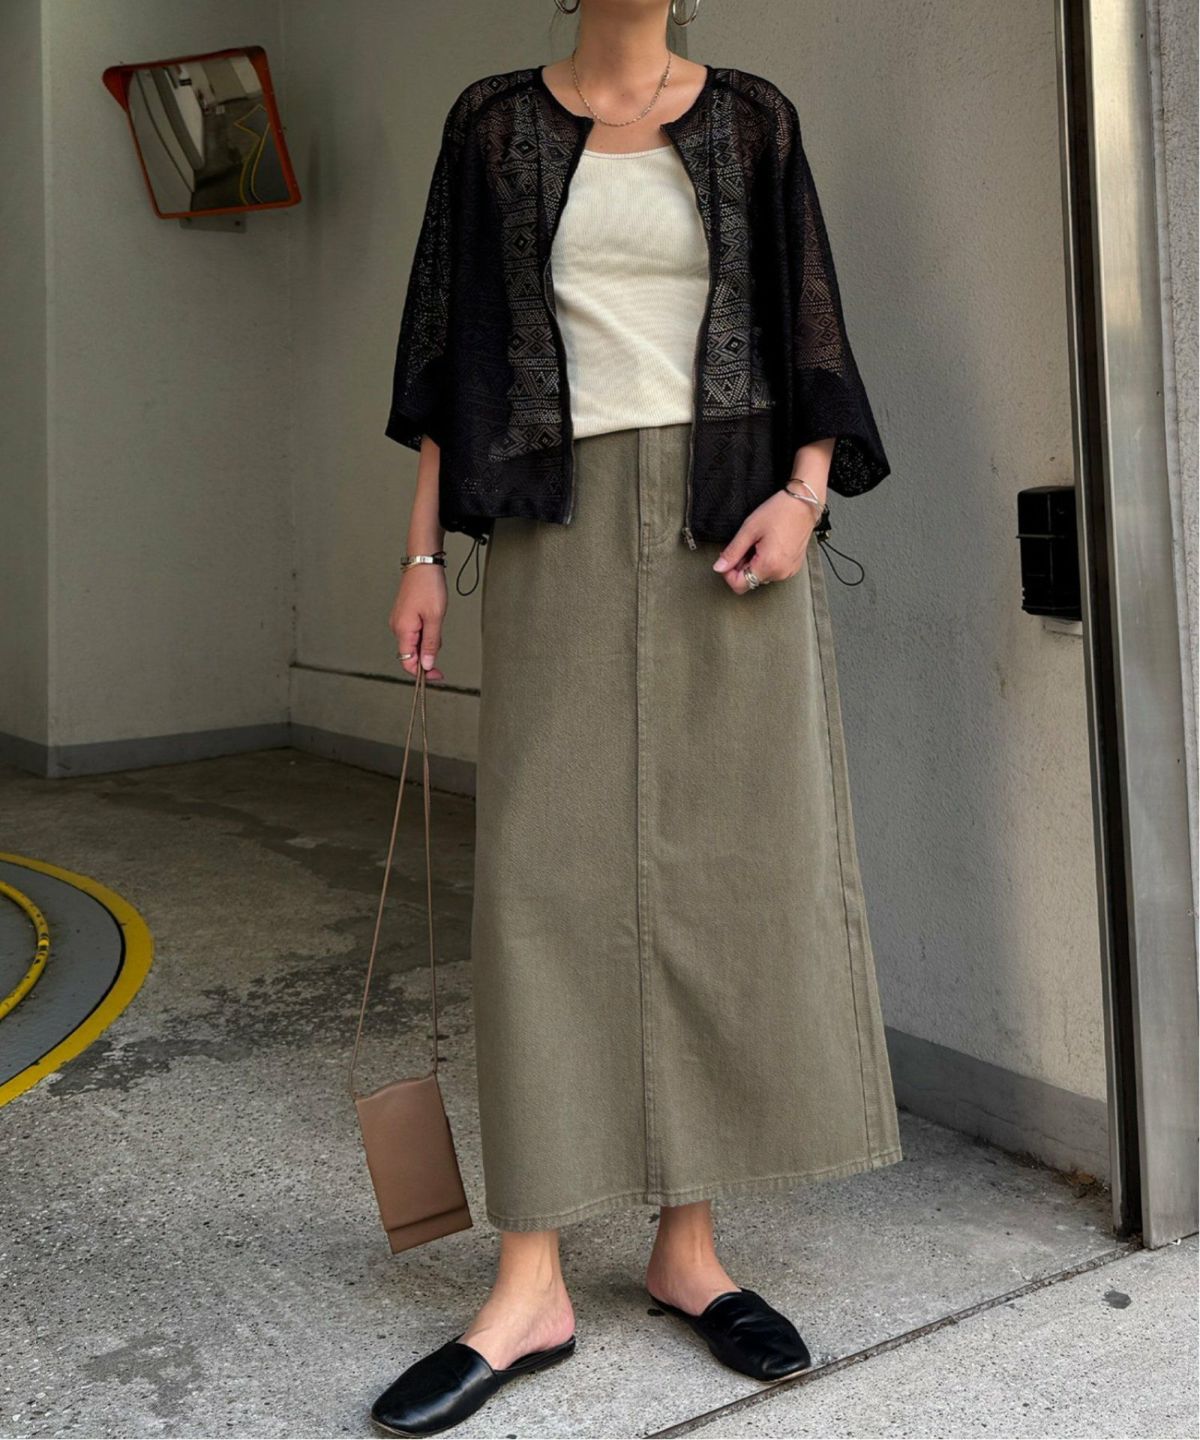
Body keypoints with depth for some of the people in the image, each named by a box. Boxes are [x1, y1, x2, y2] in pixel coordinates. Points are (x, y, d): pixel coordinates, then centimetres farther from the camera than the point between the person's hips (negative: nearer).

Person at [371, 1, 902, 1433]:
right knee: (550, 872, -5)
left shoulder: (750, 118, 11)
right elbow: (451, 354, 9)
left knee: (727, 868, -1)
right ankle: (531, 1287, 2)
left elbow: (808, 322, 9)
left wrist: (806, 489, -9)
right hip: (562, 528, 0)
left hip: (728, 531, 1)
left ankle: (688, 1247, 13)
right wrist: (425, 551, 2)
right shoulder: (496, 122, 11)